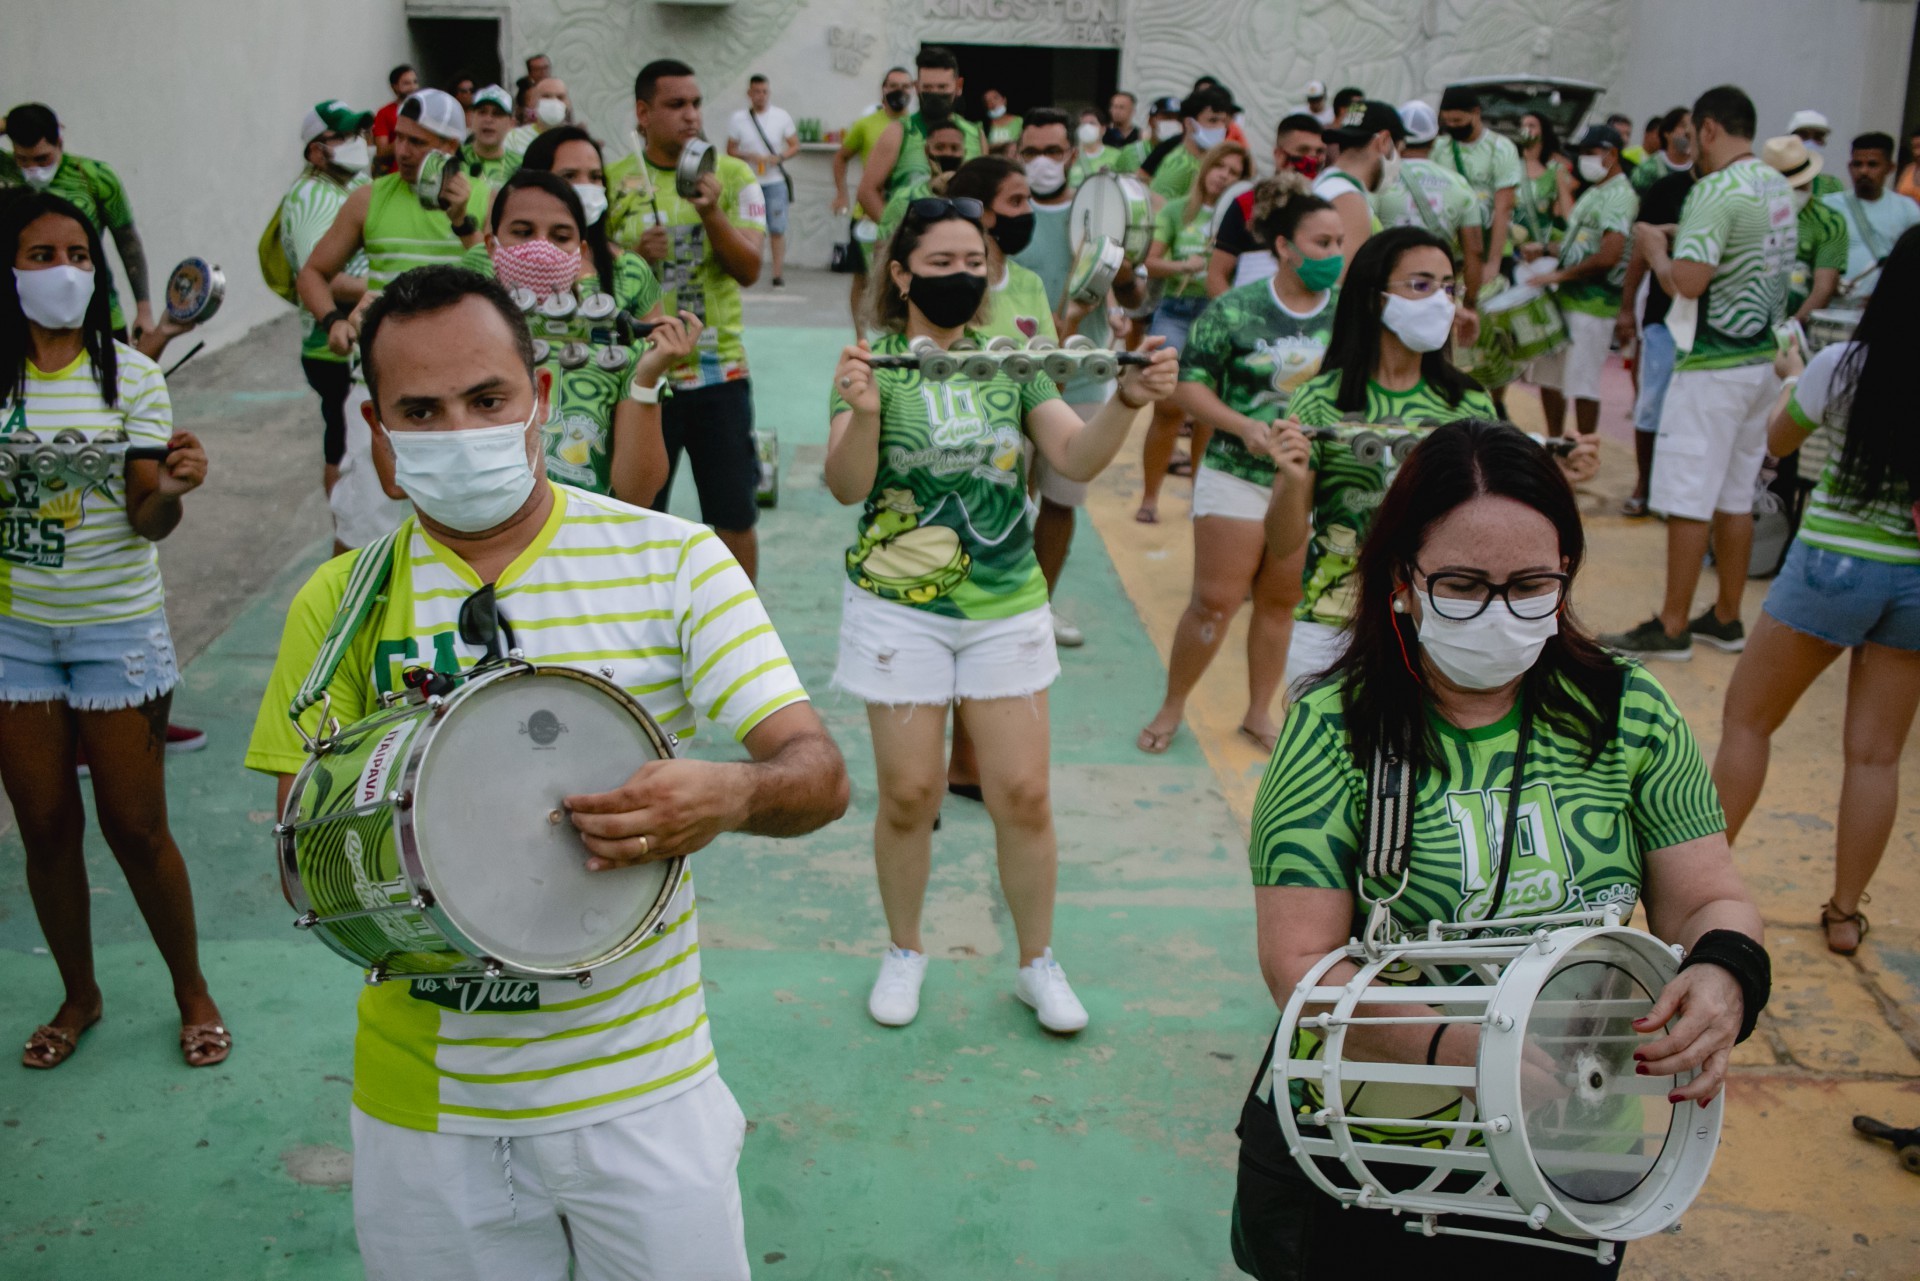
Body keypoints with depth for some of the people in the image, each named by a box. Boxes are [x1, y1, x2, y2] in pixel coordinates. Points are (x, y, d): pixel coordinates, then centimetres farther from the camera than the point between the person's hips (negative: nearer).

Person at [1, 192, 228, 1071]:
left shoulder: (128, 374, -6)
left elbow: (150, 521, -9)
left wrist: (171, 489, -31)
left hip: (114, 627, -2)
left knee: (135, 826, 3)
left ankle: (192, 992, 23)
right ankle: (78, 996, 31)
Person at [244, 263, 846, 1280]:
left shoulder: (670, 559, -7)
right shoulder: (342, 602, -1)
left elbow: (820, 775, -11)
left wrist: (730, 796, -34)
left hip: (641, 1088, -1)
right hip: (425, 1108, 2)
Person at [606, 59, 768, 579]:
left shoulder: (733, 175, 2)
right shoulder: (613, 181, 2)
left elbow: (749, 269, -7)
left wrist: (712, 213, -23)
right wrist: (632, 256, -13)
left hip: (719, 368, 0)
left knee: (736, 515, 5)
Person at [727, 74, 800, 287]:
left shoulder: (782, 117, 4)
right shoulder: (738, 118, 3)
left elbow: (795, 146, 6)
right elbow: (730, 150, 6)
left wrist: (778, 157, -14)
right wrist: (749, 156, -14)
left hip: (775, 182, 0)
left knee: (777, 229, -6)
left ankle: (778, 274, -3)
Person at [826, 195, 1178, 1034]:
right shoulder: (875, 360, -4)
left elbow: (1077, 458, -5)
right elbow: (846, 486, -15)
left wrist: (1129, 400, -23)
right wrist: (863, 412, -35)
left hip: (1006, 604, 3)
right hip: (900, 607, -2)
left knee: (1023, 794, 3)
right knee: (909, 794, 4)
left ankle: (1038, 963, 21)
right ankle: (904, 954, 27)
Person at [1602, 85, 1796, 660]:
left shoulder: (1717, 190, -18)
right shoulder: (1779, 185, 11)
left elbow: (1688, 280, -26)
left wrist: (1655, 249, -7)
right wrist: (1683, 238, 16)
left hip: (1714, 366, -9)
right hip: (1764, 359, 9)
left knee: (1689, 500, -3)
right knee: (1736, 496, 14)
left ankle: (1671, 627, 2)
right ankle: (1726, 619, 22)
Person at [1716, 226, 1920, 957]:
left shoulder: (1844, 367, -12)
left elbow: (1777, 441, 6)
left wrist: (1793, 376, 24)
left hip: (1833, 566, -2)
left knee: (1747, 719, 13)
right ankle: (1845, 913, 16)